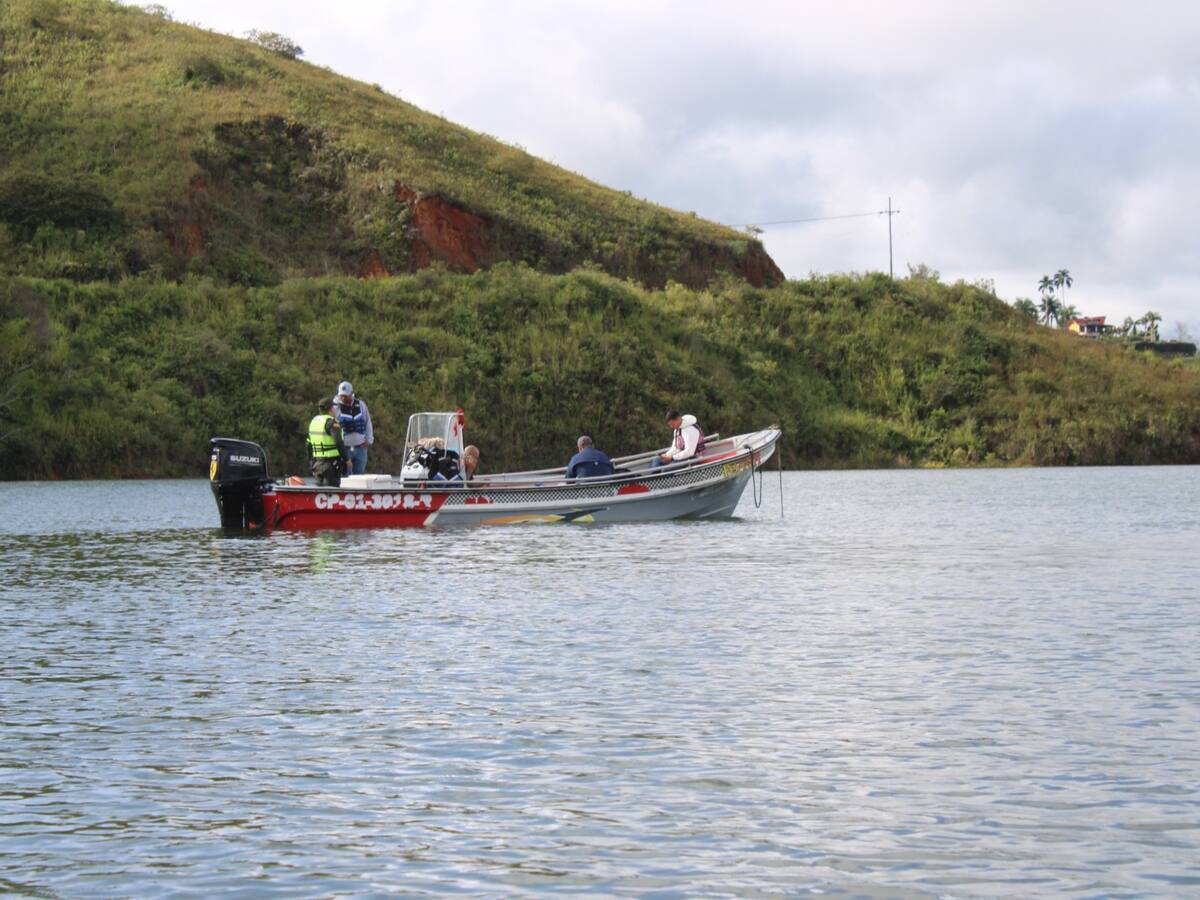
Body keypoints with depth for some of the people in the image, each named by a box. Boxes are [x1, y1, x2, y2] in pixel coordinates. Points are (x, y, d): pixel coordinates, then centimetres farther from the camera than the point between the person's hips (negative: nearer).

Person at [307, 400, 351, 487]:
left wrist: (312, 460, 25)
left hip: (317, 462, 8)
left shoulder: (314, 421, 13)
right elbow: (339, 443, -20)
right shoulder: (331, 422, -13)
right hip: (331, 462, -8)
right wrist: (347, 459, -12)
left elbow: (309, 445, 18)